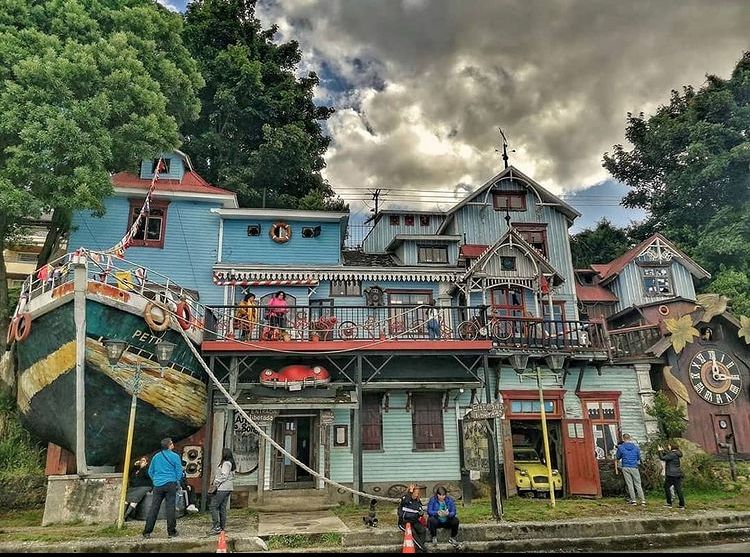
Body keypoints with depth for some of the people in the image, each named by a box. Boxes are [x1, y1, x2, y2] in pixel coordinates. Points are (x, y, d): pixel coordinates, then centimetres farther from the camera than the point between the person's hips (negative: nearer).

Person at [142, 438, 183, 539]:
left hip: (158, 485, 4)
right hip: (170, 484, -4)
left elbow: (150, 471, 16)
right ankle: (171, 532, 2)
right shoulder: (175, 456, -3)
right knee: (170, 507, -1)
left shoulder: (156, 456, 9)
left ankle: (147, 532, 5)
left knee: (154, 508, 6)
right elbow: (179, 472, -2)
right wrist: (177, 483, 13)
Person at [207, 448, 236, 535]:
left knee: (213, 506, -7)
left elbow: (224, 476, -20)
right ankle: (222, 527, 15)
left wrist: (216, 482, -12)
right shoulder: (232, 464, 16)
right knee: (222, 507, 13)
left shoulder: (226, 463, -13)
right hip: (228, 488, 10)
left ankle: (216, 527, -11)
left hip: (222, 488, -10)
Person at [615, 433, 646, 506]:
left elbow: (617, 457, 7)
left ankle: (633, 500, 4)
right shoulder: (636, 447, 1)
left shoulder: (621, 448, -4)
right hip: (634, 467, 1)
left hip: (625, 467, -1)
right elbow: (639, 457, 13)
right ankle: (643, 500, 3)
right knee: (638, 484, 6)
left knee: (630, 484, 4)